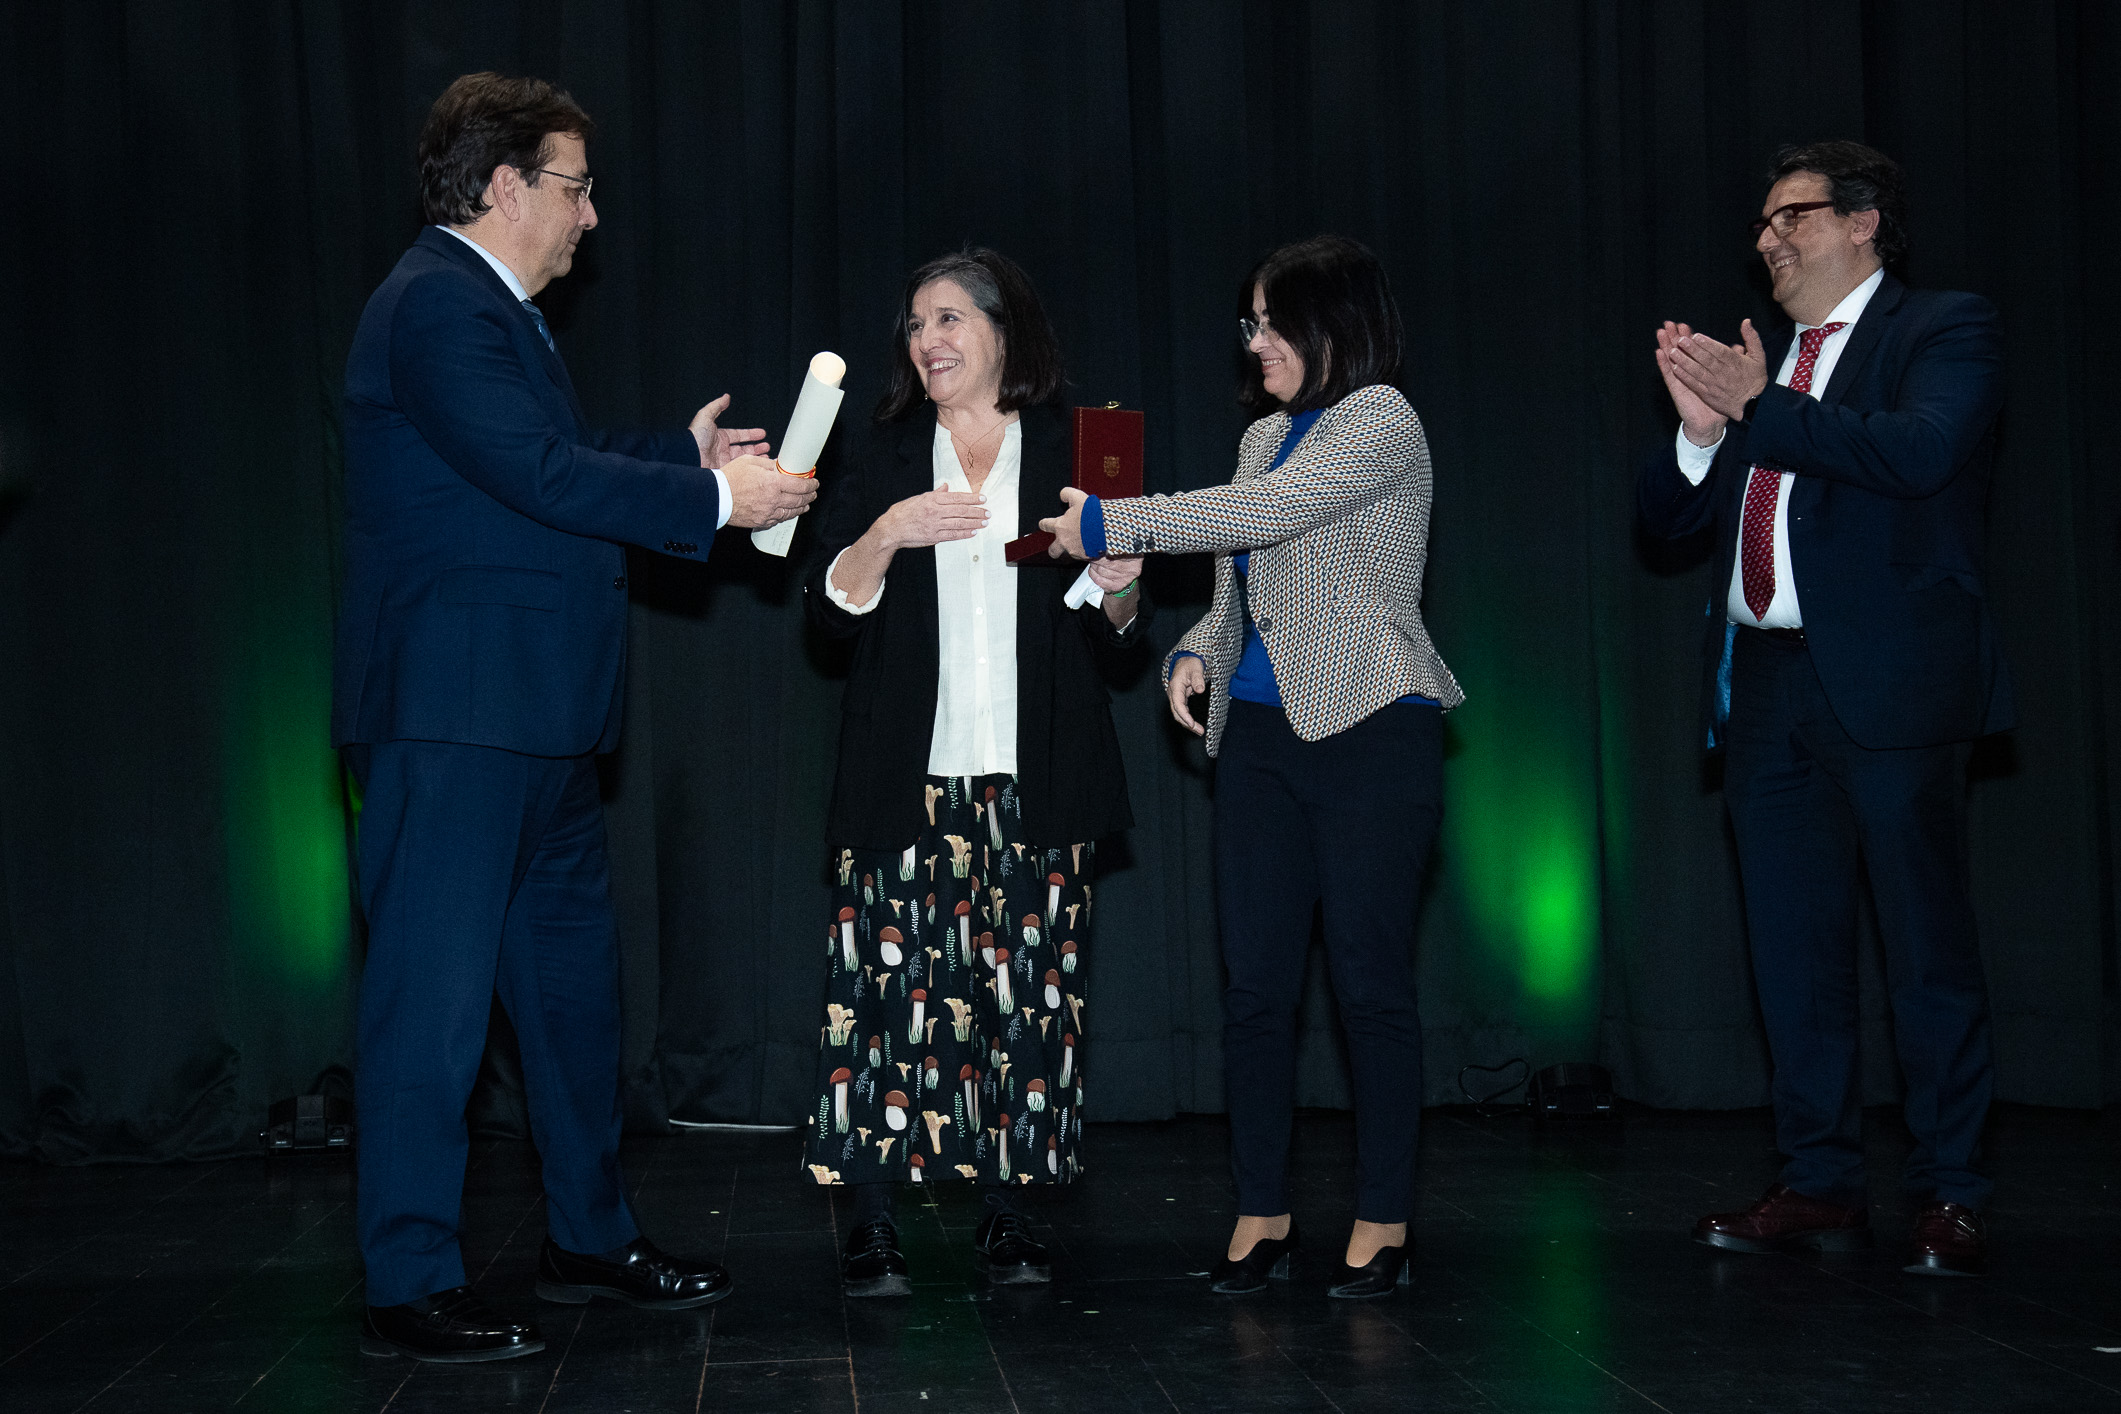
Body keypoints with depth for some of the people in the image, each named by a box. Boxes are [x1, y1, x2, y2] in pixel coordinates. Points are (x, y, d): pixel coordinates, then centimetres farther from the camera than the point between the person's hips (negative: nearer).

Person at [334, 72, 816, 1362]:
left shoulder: (493, 309, 18)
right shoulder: (437, 302, -14)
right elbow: (540, 475, -22)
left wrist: (682, 454, 17)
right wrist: (713, 500, -15)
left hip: (534, 718, 11)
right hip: (457, 711, -11)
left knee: (572, 976, 18)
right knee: (436, 994, -6)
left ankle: (593, 1239, 31)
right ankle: (411, 1291, 1)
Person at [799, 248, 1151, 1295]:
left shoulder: (1068, 456, 10)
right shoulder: (888, 462, 12)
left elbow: (1117, 639, 13)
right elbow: (830, 608, 4)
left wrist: (1119, 588, -9)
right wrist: (889, 532, -12)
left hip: (1035, 781, 0)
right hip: (909, 778, 0)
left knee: (1029, 992, -1)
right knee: (891, 980, -7)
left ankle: (1008, 1220, 9)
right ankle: (871, 1228, -2)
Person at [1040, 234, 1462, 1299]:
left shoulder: (1380, 420, -6)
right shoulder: (1265, 434, 17)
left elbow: (1263, 515, -18)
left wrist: (1107, 524, -14)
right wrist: (1196, 653, 4)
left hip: (1369, 733, -7)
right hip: (1258, 735, 7)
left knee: (1370, 981, -3)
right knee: (1254, 983, 4)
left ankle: (1382, 1221, 6)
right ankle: (1261, 1214, 12)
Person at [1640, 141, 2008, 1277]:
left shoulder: (1943, 333, 1)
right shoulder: (1749, 363, 19)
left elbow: (1917, 452, -19)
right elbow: (1666, 516, 14)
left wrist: (1757, 406, -18)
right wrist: (1700, 430, -5)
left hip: (1890, 684, -6)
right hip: (1766, 687, 6)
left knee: (1927, 948, -1)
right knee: (1792, 950, 8)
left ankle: (1950, 1196, 6)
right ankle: (1821, 1185, 17)